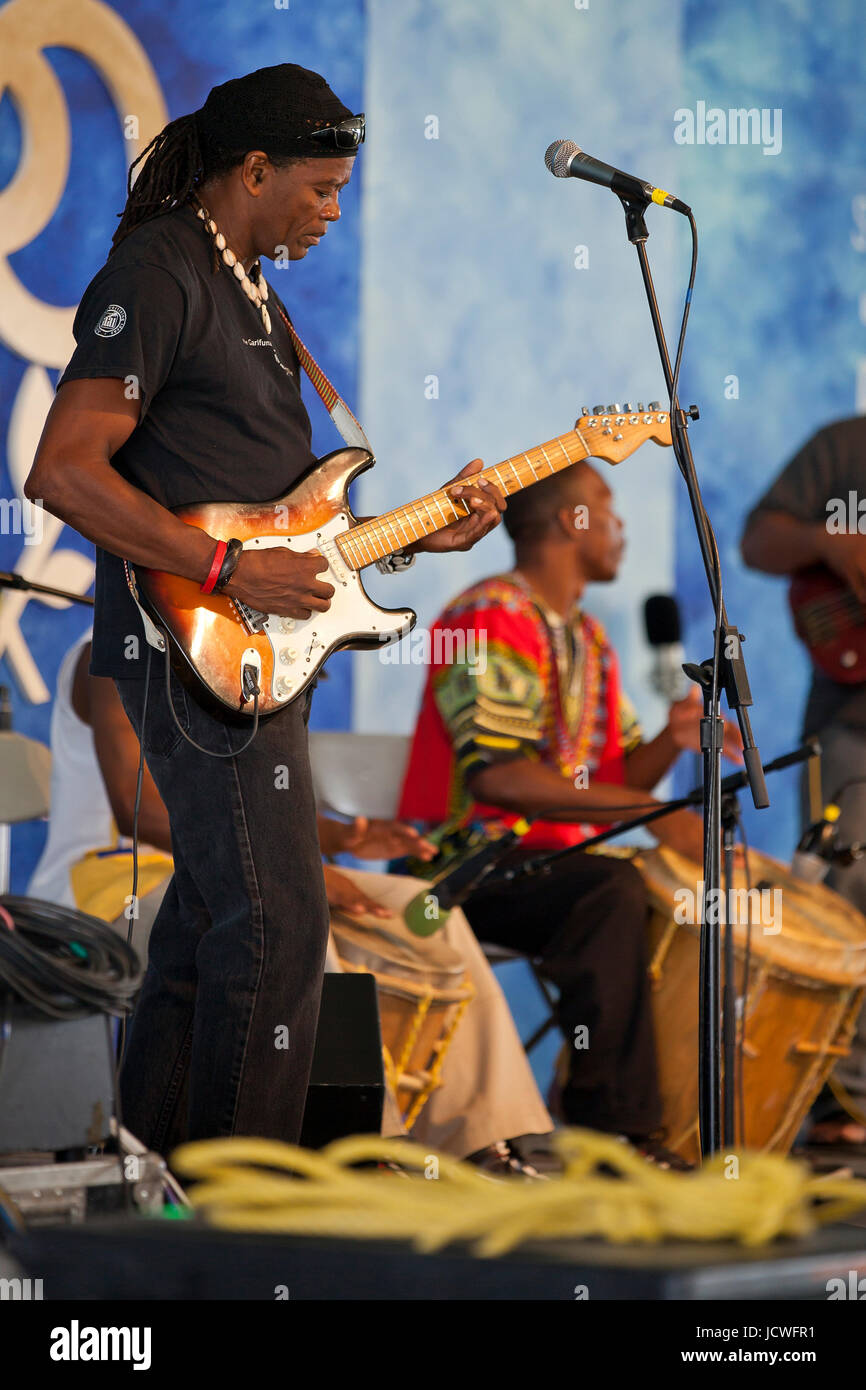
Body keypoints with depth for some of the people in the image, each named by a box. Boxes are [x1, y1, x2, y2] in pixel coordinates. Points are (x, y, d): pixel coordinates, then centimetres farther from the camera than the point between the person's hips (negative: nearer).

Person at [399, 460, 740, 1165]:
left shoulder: (586, 637, 20)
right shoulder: (491, 618, -11)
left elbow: (616, 777, 18)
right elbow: (499, 776, -22)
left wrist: (671, 742, -6)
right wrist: (652, 814, -24)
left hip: (552, 860, 9)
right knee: (613, 890, -33)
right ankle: (616, 1127, -32)